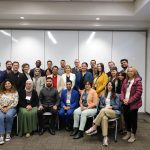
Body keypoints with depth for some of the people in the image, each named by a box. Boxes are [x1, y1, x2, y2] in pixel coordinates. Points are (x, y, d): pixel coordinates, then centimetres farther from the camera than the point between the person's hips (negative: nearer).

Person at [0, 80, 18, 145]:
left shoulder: (15, 92, 9)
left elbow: (15, 102, -1)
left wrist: (7, 108, -12)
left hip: (11, 108, -2)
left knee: (8, 115, -35)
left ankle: (8, 134, -23)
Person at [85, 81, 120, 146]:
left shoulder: (116, 96, 11)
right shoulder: (103, 95, 20)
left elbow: (118, 106, 4)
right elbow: (100, 105, 16)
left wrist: (110, 107, -11)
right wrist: (105, 107, -5)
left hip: (114, 112, -2)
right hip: (104, 111, 2)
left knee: (103, 111, -36)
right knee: (104, 118, -37)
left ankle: (94, 128, -29)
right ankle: (105, 137, -39)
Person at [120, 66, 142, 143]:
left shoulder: (137, 80, -10)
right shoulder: (125, 80, 11)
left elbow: (138, 93, -16)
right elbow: (122, 91, 10)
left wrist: (129, 101, -18)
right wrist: (123, 99, -8)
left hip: (133, 104, -6)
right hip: (125, 103, 6)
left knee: (133, 119, 6)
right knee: (126, 118, 13)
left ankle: (133, 135, 20)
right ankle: (128, 133, 30)